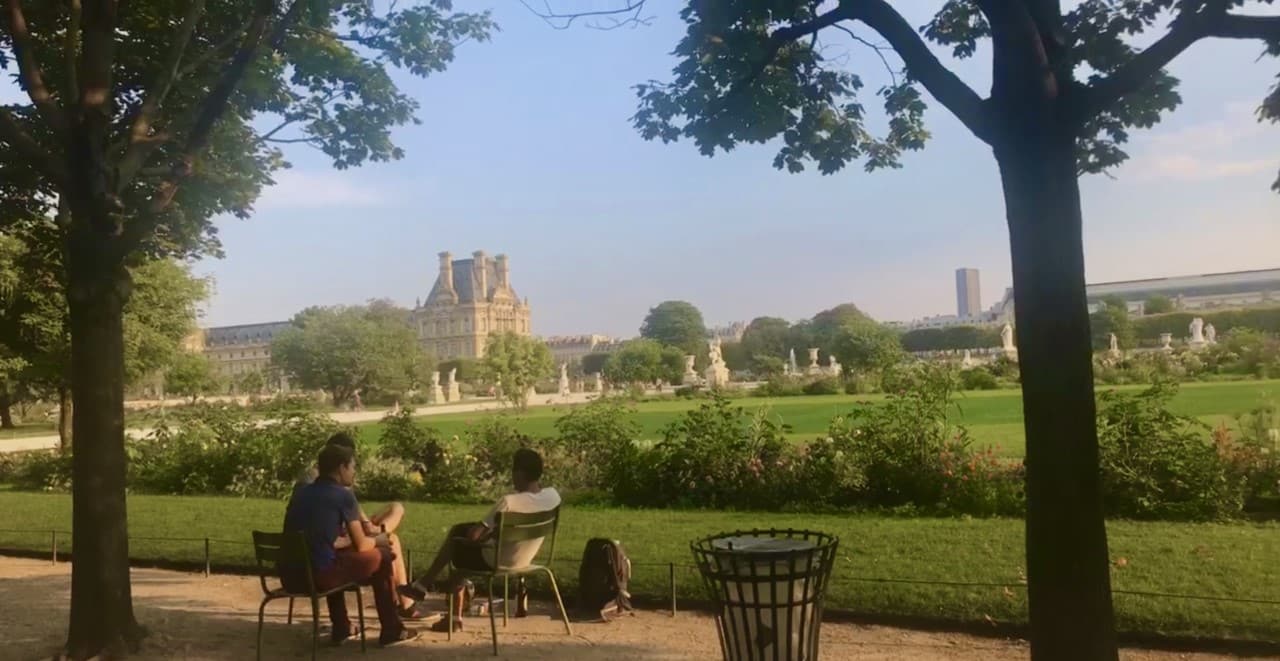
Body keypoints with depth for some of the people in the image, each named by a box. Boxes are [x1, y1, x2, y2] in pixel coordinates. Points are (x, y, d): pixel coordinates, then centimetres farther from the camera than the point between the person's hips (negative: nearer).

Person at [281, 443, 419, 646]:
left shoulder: (301, 492, 16)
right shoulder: (343, 495, -3)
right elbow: (361, 546, 0)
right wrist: (377, 540, 23)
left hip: (290, 575, 7)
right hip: (318, 576, -7)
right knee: (382, 556, 12)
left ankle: (341, 628, 39)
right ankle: (392, 631, 19)